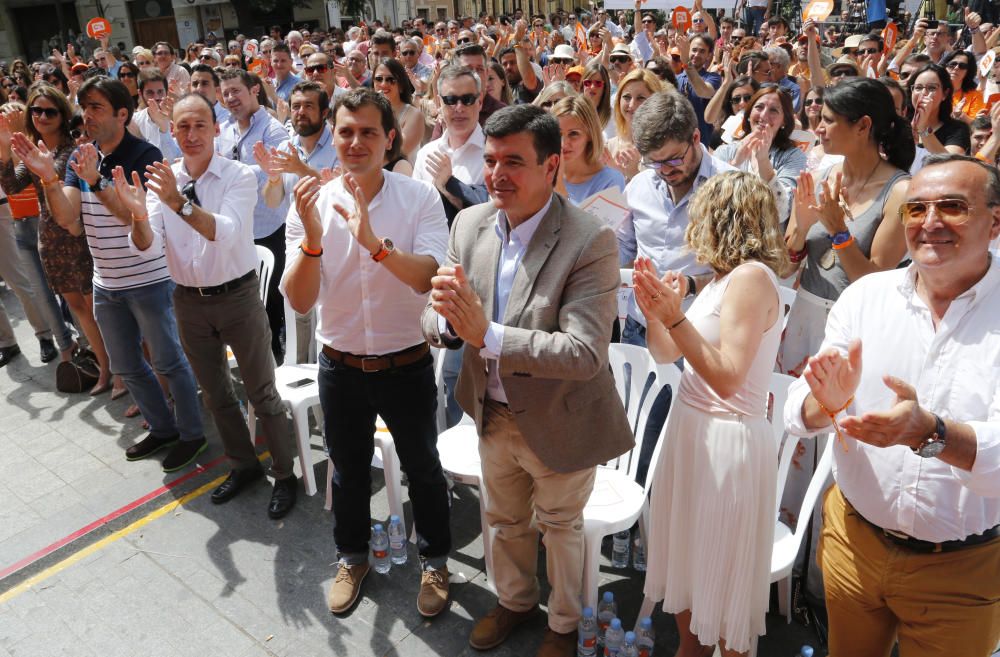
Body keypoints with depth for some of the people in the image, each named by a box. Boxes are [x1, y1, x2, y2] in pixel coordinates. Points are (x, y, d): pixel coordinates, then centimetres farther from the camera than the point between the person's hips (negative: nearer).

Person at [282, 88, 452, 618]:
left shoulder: (420, 198, -13)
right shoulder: (310, 204, -8)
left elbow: (430, 280, -25)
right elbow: (300, 302, -15)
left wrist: (376, 243, -41)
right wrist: (313, 238, -32)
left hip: (406, 366, -2)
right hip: (341, 368, 2)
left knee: (422, 468, 16)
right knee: (348, 470, 21)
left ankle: (434, 560, 42)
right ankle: (352, 557, 47)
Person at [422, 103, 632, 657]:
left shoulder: (591, 241, -26)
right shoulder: (469, 224, -8)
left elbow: (585, 352, -32)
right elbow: (435, 324, -5)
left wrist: (487, 333, -38)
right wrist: (446, 317, -29)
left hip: (559, 424, -5)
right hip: (493, 415, 5)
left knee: (560, 526, 21)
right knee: (504, 519, 27)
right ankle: (514, 600, 57)